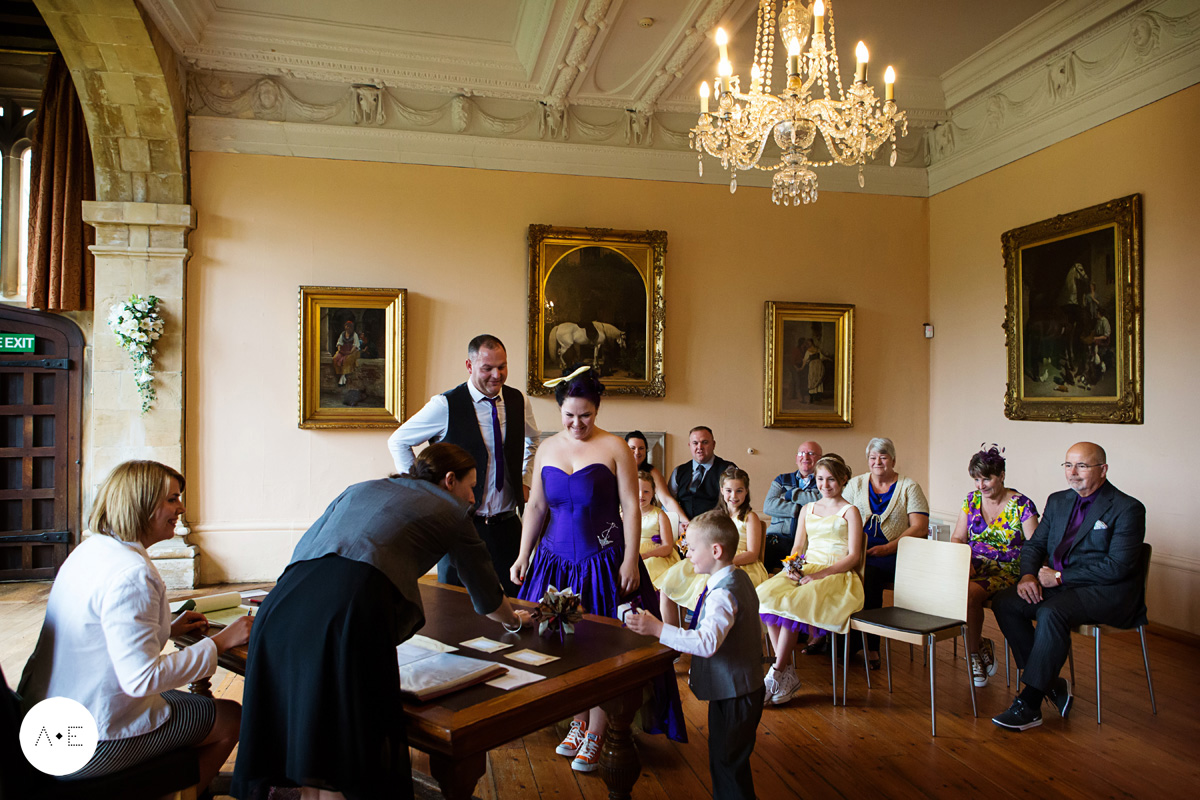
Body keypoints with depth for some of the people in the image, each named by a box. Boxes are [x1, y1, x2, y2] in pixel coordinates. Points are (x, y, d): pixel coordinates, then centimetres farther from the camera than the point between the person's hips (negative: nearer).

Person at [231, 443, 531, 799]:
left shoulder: (360, 489, 34)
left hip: (288, 596, 6)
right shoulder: (450, 510, 22)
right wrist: (513, 621, 52)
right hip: (355, 604, -5)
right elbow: (486, 596, 32)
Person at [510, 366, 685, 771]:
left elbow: (631, 507, -7)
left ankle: (594, 737, 14)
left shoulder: (615, 447, -6)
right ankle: (579, 723, 27)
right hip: (556, 562, 4)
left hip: (604, 562, -4)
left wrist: (630, 561, -12)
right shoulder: (546, 449, 6)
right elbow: (536, 507, 10)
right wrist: (523, 556, 5)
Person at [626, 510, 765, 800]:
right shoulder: (740, 577, 5)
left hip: (733, 696, -10)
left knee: (727, 763, 2)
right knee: (726, 758, 23)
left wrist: (657, 629, -43)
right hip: (743, 686, 10)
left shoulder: (723, 594, -27)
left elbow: (707, 643, -41)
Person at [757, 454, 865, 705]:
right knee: (766, 594, -26)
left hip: (836, 574, -5)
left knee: (793, 602, -33)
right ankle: (788, 674, -21)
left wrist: (820, 574, -16)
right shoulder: (808, 509, 21)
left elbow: (853, 556, -4)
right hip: (805, 569, 5)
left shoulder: (850, 511, 4)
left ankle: (777, 674, -19)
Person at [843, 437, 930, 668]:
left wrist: (887, 548, -14)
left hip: (892, 554, -3)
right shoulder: (855, 484, 16)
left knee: (868, 572, -33)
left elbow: (920, 528, -3)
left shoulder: (909, 487, 7)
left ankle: (870, 647, -20)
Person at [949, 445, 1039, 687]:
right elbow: (957, 538, 11)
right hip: (975, 567, 4)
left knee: (969, 593, -32)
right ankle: (981, 647, -7)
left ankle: (975, 653, -7)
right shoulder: (971, 500, 10)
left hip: (1007, 571, -3)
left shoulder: (1022, 505, -3)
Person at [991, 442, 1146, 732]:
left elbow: (1117, 567, -16)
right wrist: (1028, 575, -7)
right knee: (1004, 603, -15)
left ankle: (1029, 703, -25)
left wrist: (1061, 576, -18)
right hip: (1059, 586, 7)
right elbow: (1034, 545, 15)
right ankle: (1051, 684, -6)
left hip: (1107, 592, -7)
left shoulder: (1128, 509, -8)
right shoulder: (1058, 501, 14)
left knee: (1052, 612, -34)